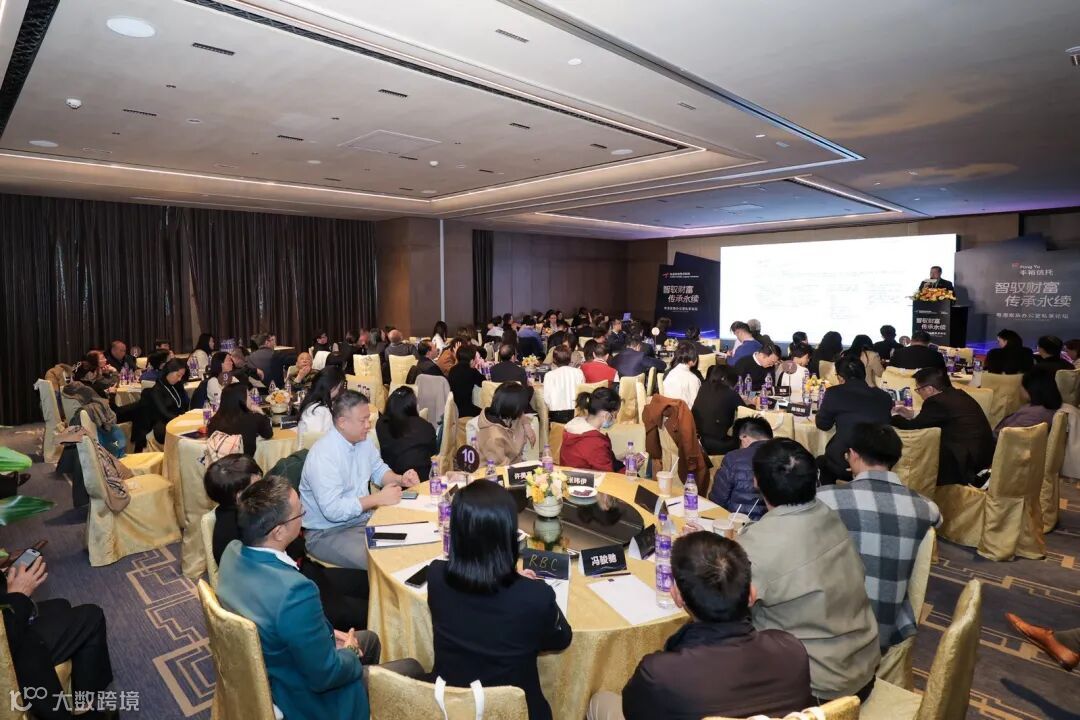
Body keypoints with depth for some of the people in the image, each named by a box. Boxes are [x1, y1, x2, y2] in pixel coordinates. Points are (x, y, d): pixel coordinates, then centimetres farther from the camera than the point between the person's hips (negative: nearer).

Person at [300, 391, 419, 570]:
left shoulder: (363, 441, 1)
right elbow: (332, 510, -29)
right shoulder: (323, 456, -24)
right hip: (327, 533, -8)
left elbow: (378, 469, 18)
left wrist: (400, 480, -3)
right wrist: (378, 499, -25)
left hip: (362, 518, 8)